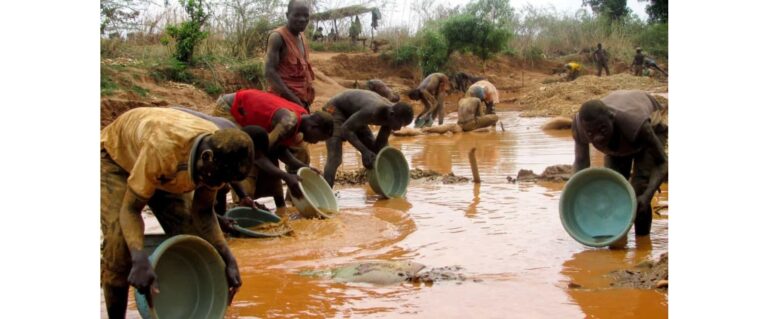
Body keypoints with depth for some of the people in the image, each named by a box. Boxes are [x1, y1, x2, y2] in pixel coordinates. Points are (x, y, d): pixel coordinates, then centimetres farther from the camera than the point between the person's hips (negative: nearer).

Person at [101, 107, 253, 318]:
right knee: (119, 243, -22)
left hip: (167, 170, 5)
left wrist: (229, 260, -24)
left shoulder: (221, 153, -26)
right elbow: (130, 208, -36)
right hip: (115, 157, -5)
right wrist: (139, 259, -53)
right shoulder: (162, 148, -45)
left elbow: (203, 212, -13)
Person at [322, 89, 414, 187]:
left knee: (373, 149, 12)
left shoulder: (393, 113, -17)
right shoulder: (372, 111, -40)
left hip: (351, 113, 8)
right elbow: (345, 129, -37)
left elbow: (381, 142, -8)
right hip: (335, 109, -8)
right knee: (335, 158, -22)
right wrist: (364, 151, -44)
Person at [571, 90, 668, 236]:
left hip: (652, 125, -4)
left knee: (639, 190, -17)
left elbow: (662, 163, -32)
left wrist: (647, 196, -47)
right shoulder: (579, 126, -36)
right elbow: (580, 161, -18)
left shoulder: (636, 124, -45)